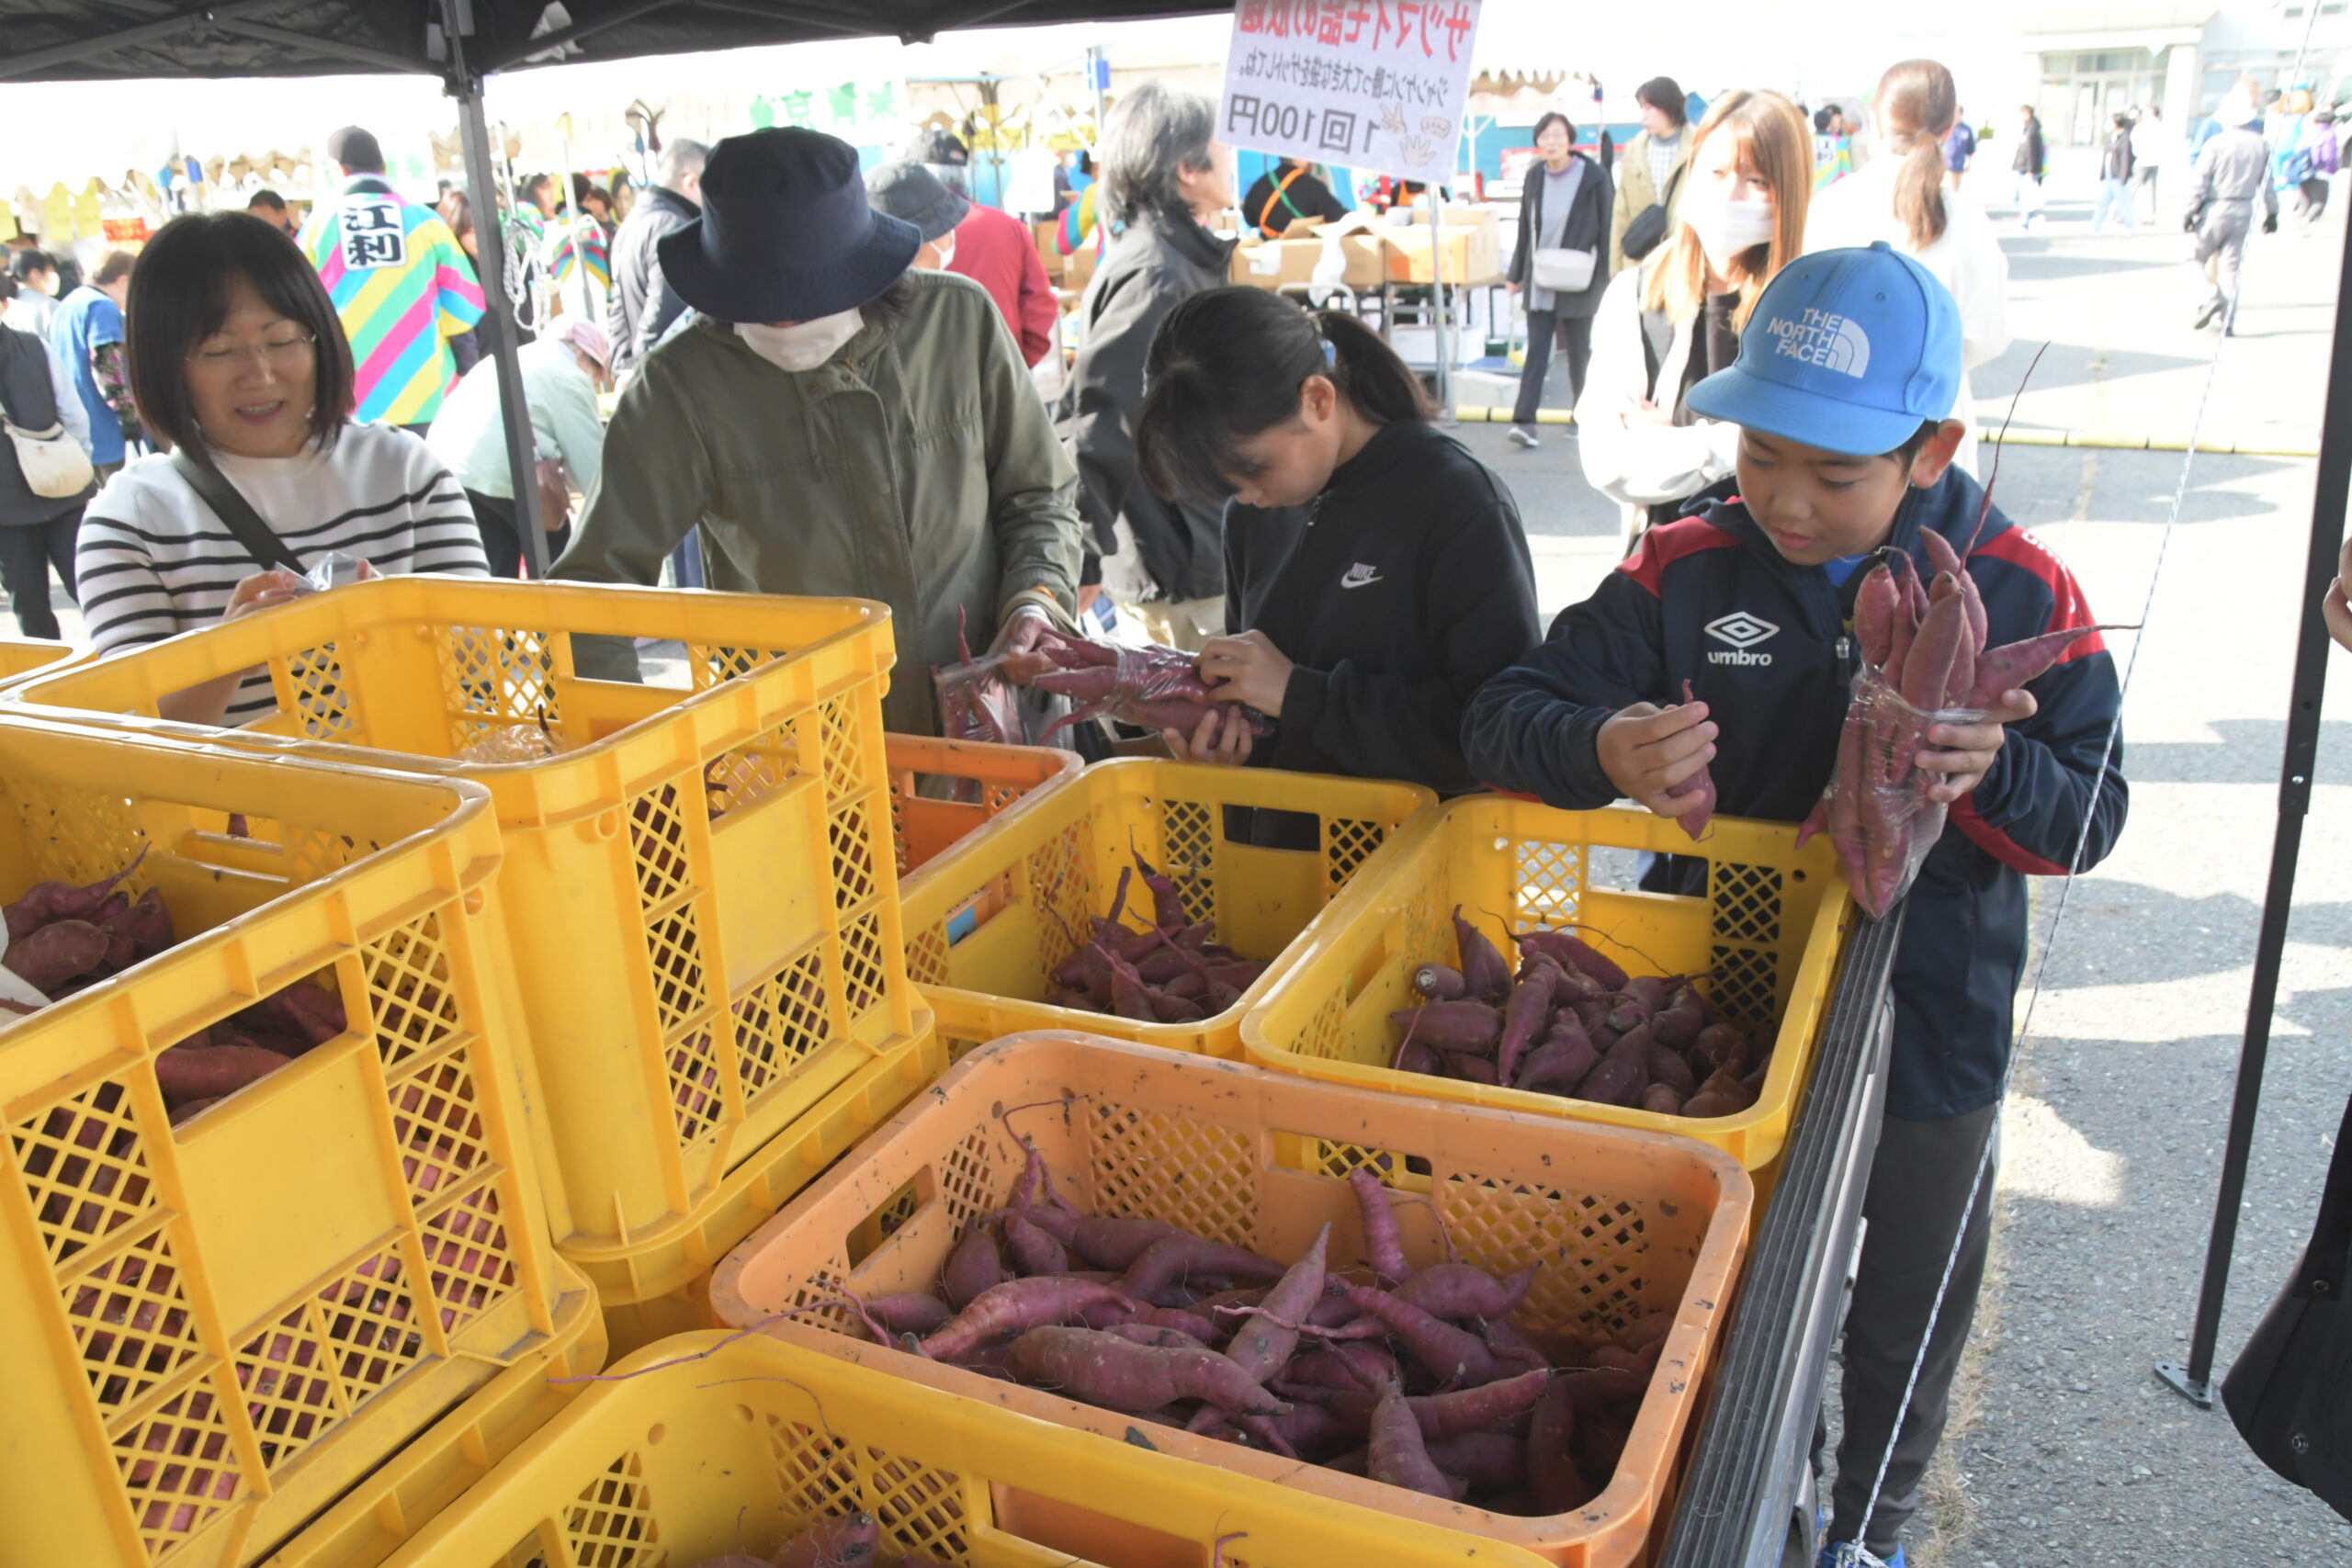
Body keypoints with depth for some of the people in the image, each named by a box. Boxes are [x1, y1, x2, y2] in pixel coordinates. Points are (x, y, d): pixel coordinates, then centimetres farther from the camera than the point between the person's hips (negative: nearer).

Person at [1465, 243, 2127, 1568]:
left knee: (1909, 1323, 23)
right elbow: (1503, 718, -14)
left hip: (1929, 1034, 1)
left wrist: (1993, 774, -32)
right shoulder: (1688, 572, -11)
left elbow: (2090, 817, -9)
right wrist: (1601, 754, -37)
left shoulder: (2022, 593, -10)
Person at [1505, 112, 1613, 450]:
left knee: (1579, 353, 7)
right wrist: (1516, 274, 13)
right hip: (1539, 282, 3)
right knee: (1536, 351, -3)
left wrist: (1605, 280, -7)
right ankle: (1524, 421, -9)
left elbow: (1608, 229, -4)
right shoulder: (1535, 176, 5)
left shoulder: (1594, 176, -7)